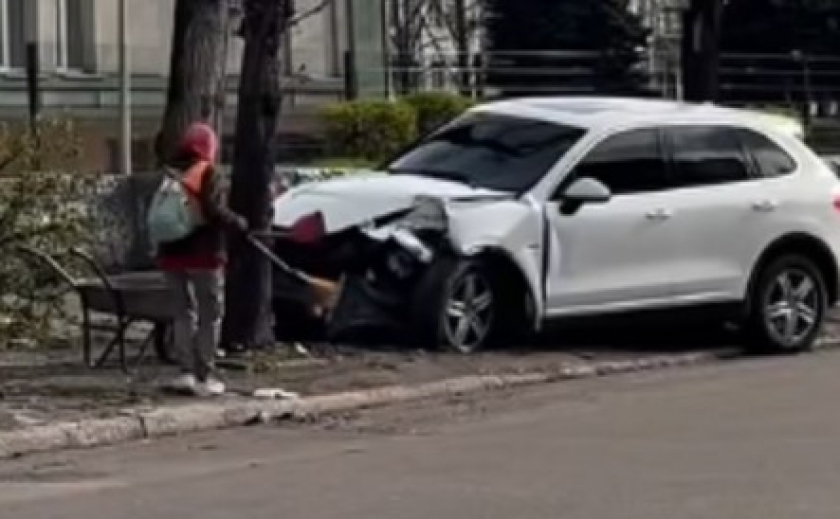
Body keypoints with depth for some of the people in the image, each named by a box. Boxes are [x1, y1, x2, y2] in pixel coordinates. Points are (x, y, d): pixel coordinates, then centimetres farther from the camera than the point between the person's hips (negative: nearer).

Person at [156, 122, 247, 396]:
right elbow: (214, 212, -21)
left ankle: (186, 372, 6)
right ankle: (204, 376, 2)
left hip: (172, 253, 6)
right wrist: (238, 223, -6)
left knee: (184, 313, 13)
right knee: (210, 315, 4)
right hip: (203, 254, -5)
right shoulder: (207, 173, -11)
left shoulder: (168, 175, 8)